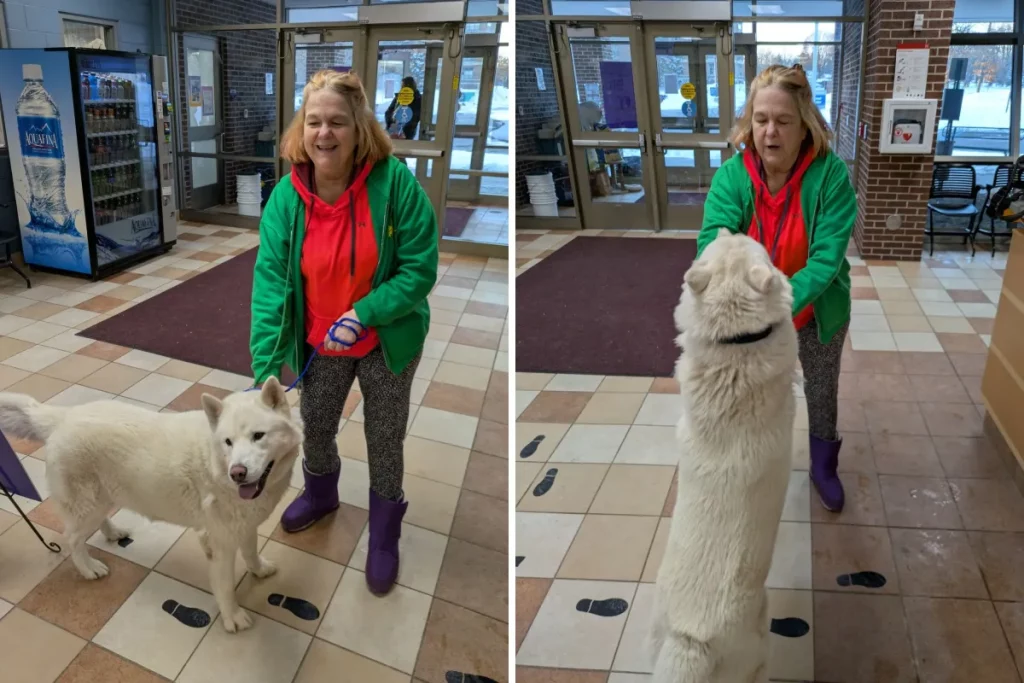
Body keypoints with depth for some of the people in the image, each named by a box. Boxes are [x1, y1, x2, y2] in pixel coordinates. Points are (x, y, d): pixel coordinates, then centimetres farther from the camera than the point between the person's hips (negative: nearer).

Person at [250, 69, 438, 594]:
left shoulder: (394, 183, -24)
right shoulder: (286, 197, -16)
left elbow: (420, 269, -20)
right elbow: (270, 283, -18)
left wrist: (363, 314, -31)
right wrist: (265, 370, -24)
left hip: (387, 343, -3)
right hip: (320, 345, 3)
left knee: (384, 442, 14)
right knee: (313, 428, 24)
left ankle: (384, 534, 40)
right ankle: (320, 495, 58)